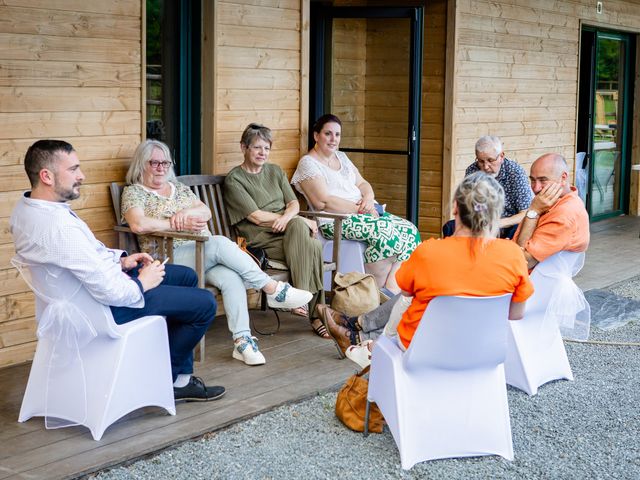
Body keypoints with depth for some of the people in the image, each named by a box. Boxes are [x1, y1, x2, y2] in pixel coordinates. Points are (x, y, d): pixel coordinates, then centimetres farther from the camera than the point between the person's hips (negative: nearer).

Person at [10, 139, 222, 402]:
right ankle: (170, 379, 18)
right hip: (110, 305, -10)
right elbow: (110, 291, -33)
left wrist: (120, 259, 4)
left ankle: (181, 377, 26)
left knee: (187, 276, 21)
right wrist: (142, 283, -14)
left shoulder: (26, 206, -2)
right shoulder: (59, 227, -35)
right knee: (205, 303, -2)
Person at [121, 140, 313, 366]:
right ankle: (275, 290, -29)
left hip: (205, 254, 6)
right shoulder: (133, 192, 5)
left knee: (231, 278, -28)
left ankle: (242, 341, -34)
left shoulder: (179, 187, 23)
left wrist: (187, 212, -12)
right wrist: (179, 223, -15)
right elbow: (138, 225, -15)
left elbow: (206, 212, 11)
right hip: (170, 257, -5)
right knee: (220, 243, -32)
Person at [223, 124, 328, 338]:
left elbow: (294, 203, 13)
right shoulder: (234, 180, 1)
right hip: (261, 239, -5)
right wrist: (302, 222, -11)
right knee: (311, 245, -31)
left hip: (288, 232, 5)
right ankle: (315, 314, -29)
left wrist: (287, 218, -14)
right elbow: (256, 217, -8)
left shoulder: (275, 171, 22)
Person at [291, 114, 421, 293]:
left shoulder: (342, 157, 22)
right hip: (335, 221, -9)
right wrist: (359, 208, -16)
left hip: (366, 212, 9)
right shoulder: (308, 163, -4)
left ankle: (392, 290, -20)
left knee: (409, 230, -13)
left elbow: (362, 183, 20)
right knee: (385, 232, -32)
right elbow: (323, 202, -15)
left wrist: (369, 197, -5)